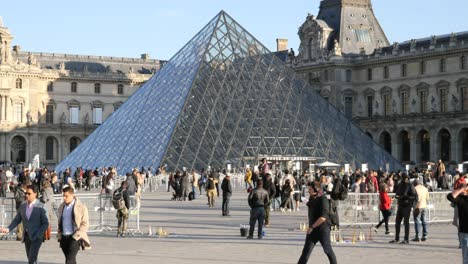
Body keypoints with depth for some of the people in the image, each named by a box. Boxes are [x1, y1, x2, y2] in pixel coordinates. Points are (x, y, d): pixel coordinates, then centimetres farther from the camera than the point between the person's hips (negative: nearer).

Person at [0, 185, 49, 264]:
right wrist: (8, 229, -8)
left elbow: (45, 223, -9)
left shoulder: (40, 206, -10)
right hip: (27, 236, 6)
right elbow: (17, 220, 8)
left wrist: (38, 235, -17)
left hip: (36, 237, -6)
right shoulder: (22, 206, 6)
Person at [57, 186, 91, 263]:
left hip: (75, 237, -6)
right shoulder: (61, 207, 12)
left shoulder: (81, 207, -7)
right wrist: (59, 235, 12)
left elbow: (85, 224, -7)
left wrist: (76, 236, -13)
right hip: (64, 237, 6)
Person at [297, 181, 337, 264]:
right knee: (306, 250, 2)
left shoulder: (323, 200, -17)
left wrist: (312, 227, -22)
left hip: (323, 229, -7)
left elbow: (323, 217, -24)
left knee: (328, 250, 1)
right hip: (312, 229, 7)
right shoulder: (311, 199, 7)